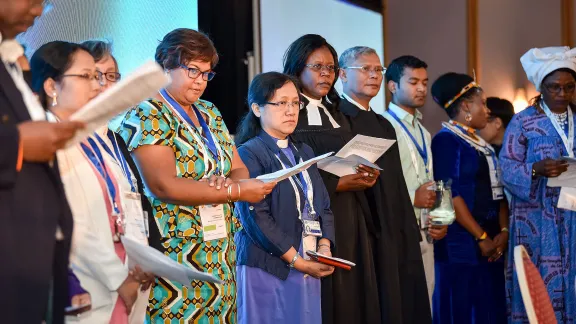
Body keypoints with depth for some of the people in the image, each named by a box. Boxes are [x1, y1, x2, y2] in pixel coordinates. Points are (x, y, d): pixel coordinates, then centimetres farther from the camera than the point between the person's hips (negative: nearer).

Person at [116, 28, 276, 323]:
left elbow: (240, 170, 11)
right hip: (173, 256, -7)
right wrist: (237, 192, -18)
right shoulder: (145, 117, -9)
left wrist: (228, 182, -15)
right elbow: (164, 186, -20)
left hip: (220, 254, 7)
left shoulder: (210, 113, 14)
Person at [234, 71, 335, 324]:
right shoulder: (249, 154, -7)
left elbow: (324, 206, 14)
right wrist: (296, 260, -15)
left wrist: (324, 248, -4)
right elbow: (256, 217, -15)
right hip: (267, 269, -6)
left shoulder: (304, 153, 16)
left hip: (308, 268, 6)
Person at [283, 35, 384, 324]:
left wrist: (366, 175, -3)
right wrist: (337, 184, -17)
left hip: (350, 216, 7)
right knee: (322, 298, -6)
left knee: (353, 291, 4)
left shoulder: (336, 114, 17)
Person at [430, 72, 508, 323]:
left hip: (490, 245, 8)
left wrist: (503, 231, -1)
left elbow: (498, 191, 14)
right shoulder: (446, 141, -8)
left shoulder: (482, 145, 16)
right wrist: (481, 237, -16)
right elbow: (449, 194, -16)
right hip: (462, 244, -8)